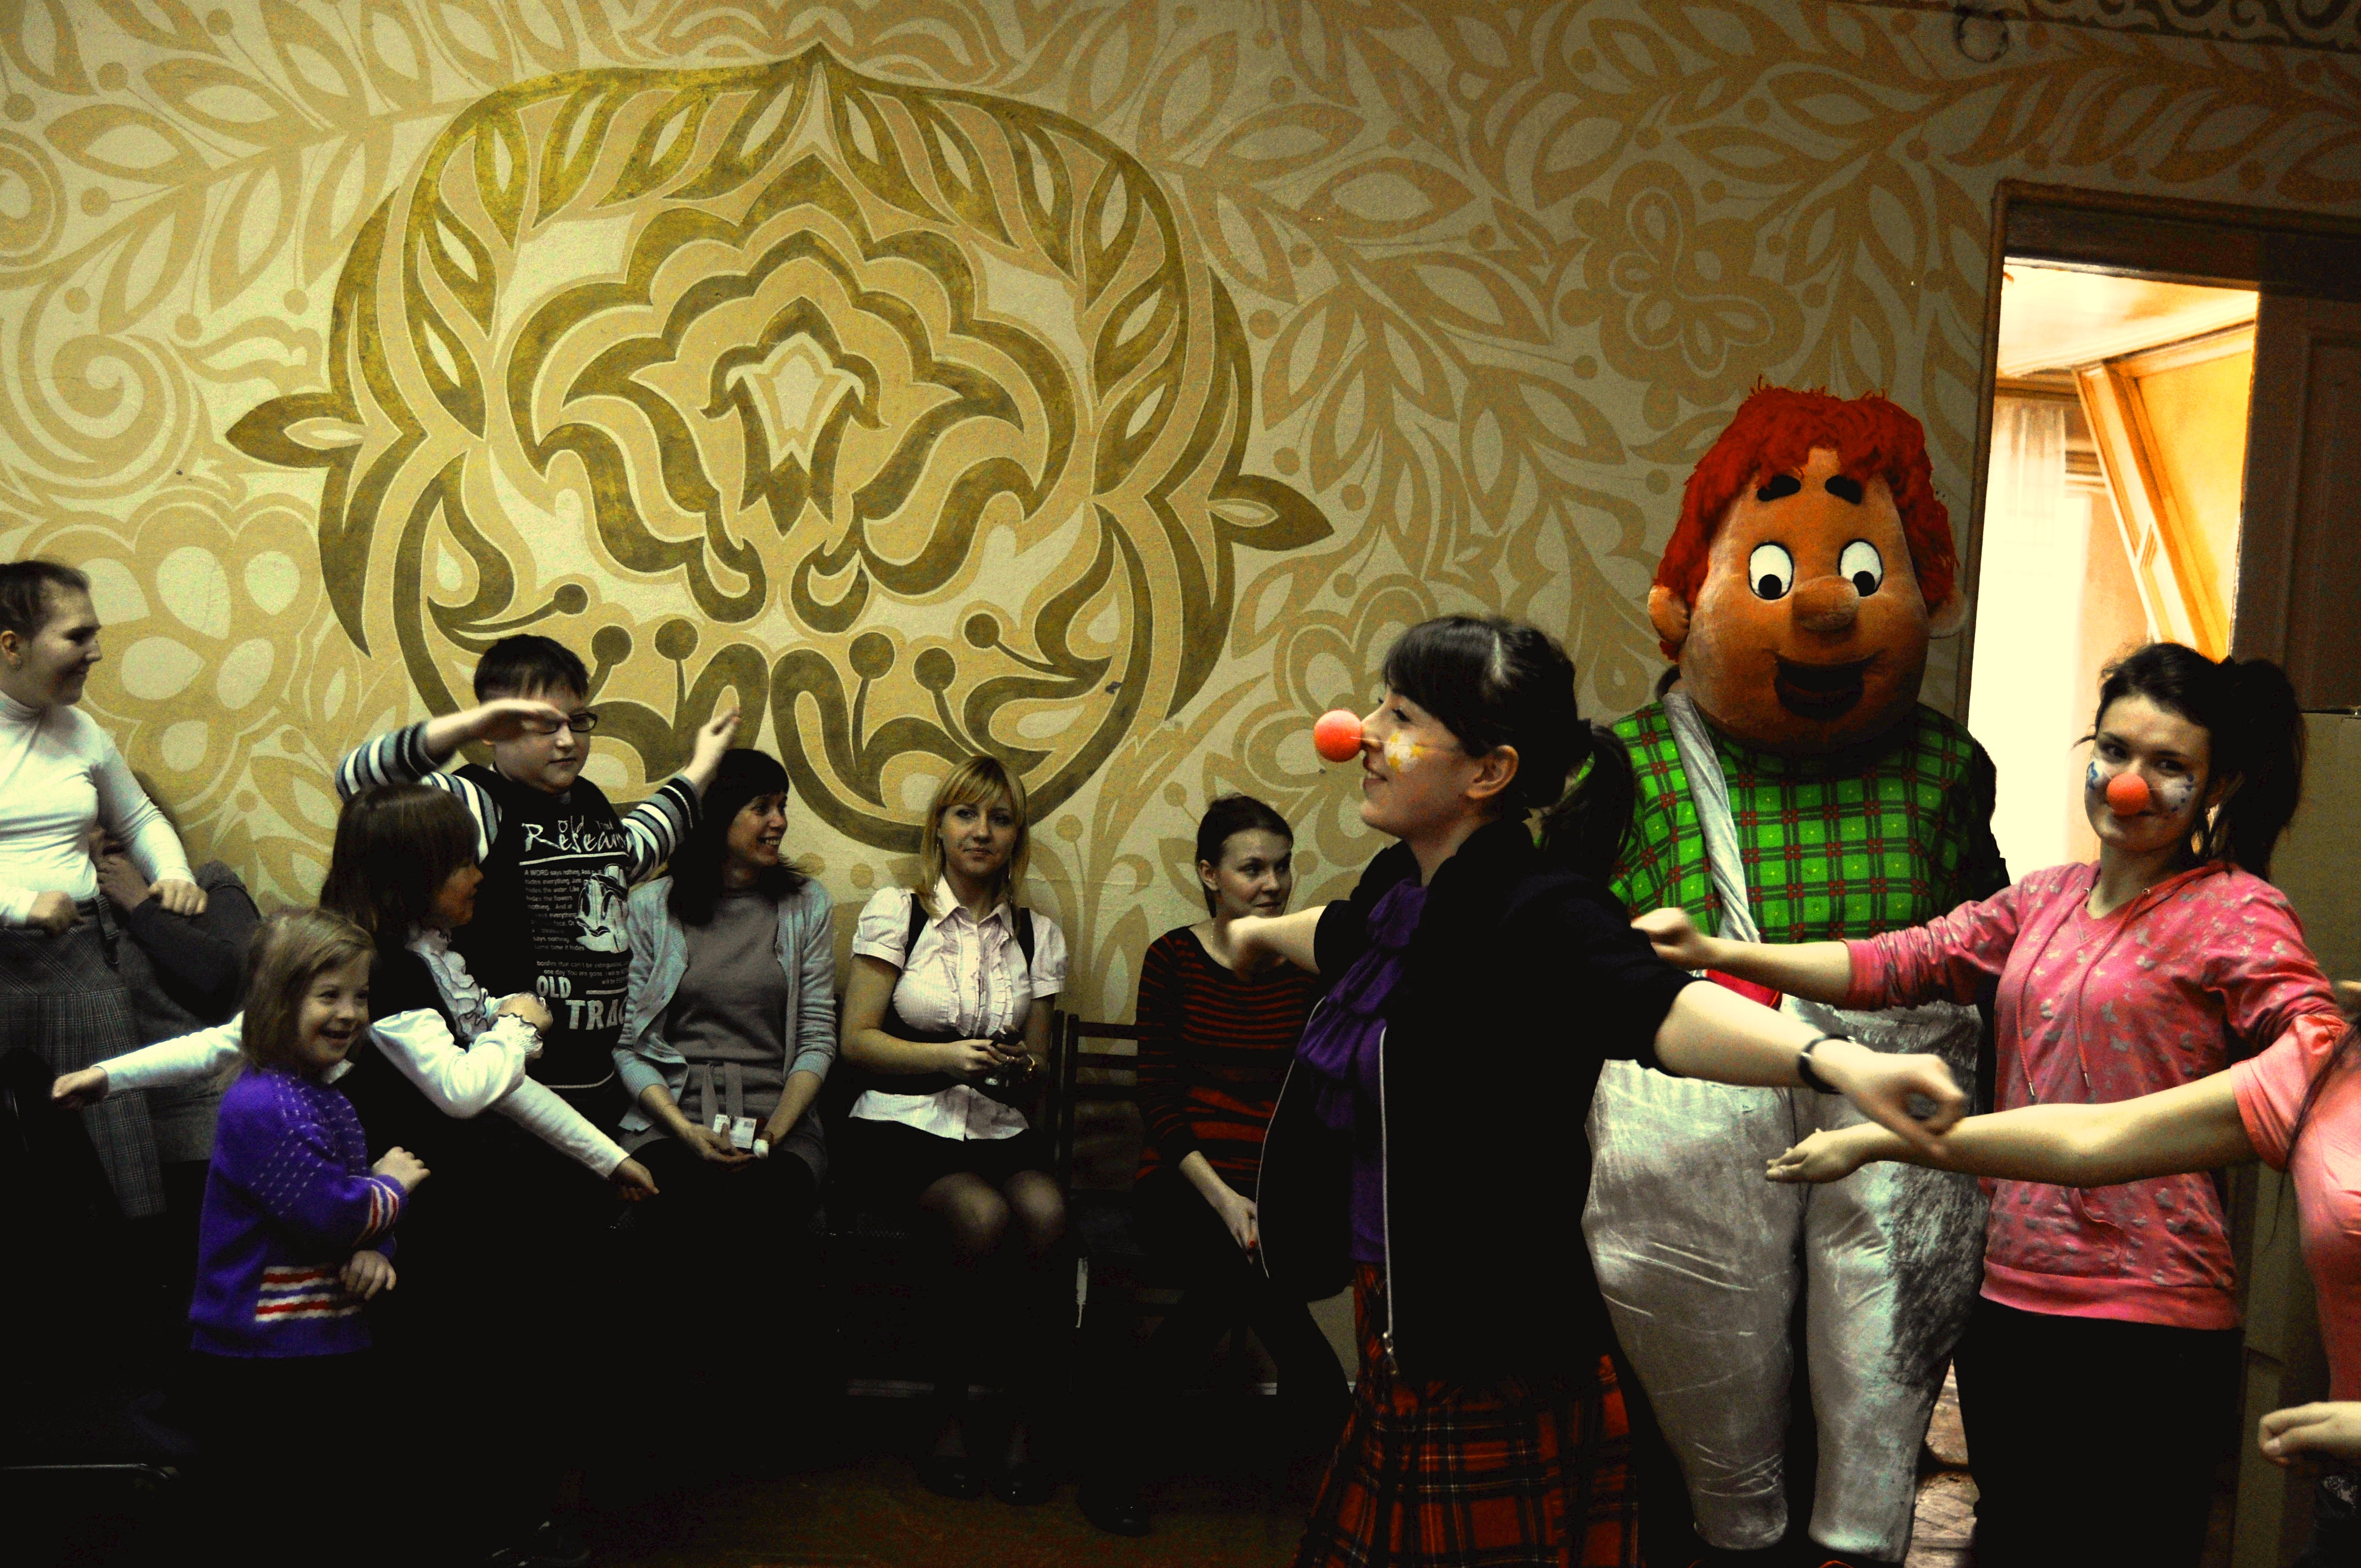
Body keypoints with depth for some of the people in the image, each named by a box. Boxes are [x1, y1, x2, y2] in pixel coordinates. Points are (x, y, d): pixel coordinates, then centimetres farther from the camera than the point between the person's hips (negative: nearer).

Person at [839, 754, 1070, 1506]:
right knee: (983, 1218, -31)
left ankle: (1023, 1427, -14)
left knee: (1046, 1213, -29)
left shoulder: (1037, 934, 13)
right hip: (902, 1125, -3)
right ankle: (951, 1421, -11)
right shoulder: (895, 911, 3)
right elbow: (856, 1040, -2)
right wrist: (949, 1057, -16)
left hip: (999, 1127, 3)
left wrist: (1022, 1067, -6)